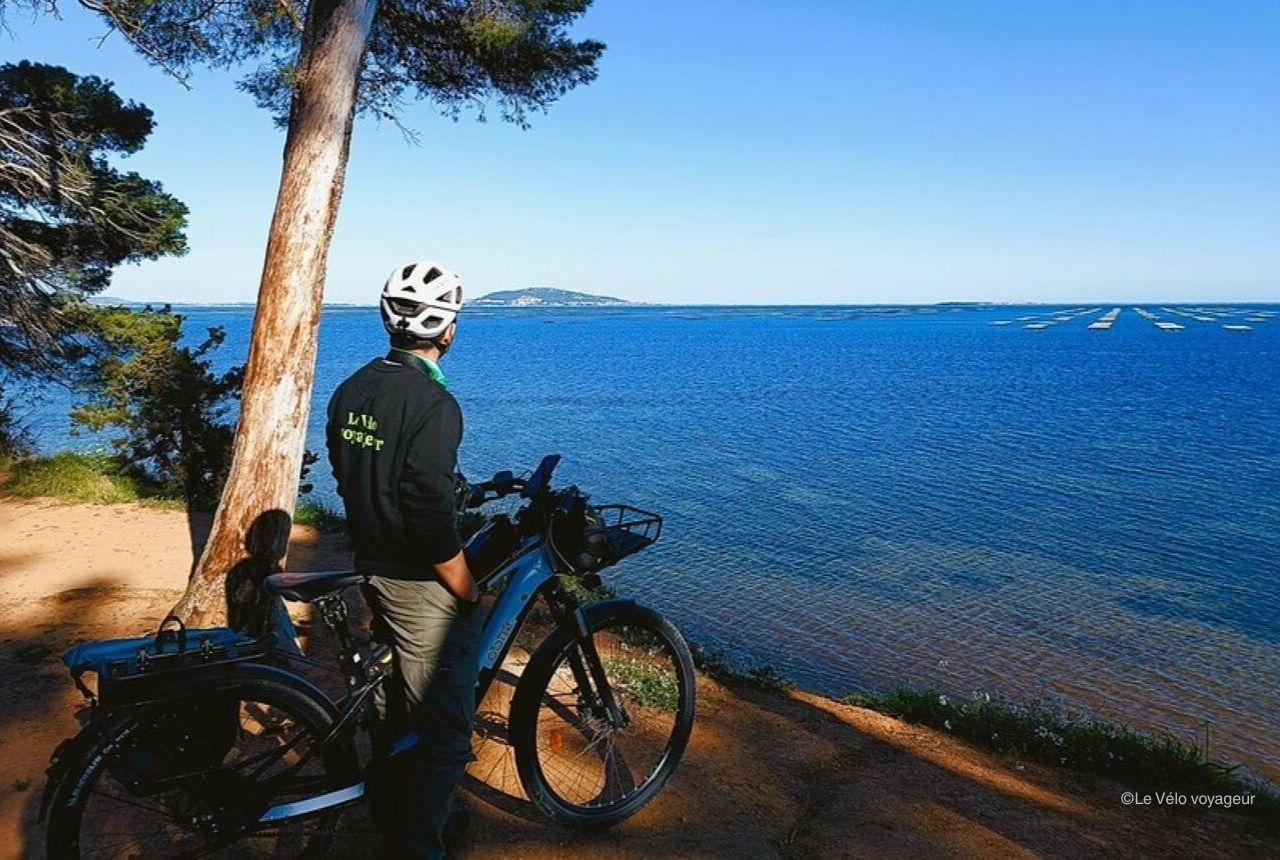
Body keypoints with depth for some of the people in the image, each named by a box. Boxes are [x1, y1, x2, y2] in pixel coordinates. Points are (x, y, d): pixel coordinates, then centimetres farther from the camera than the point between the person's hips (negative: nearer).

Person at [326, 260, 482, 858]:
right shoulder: (433, 402, -23)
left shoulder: (352, 389, 5)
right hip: (421, 585, -10)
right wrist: (467, 591, -15)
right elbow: (431, 516, -26)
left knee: (394, 708, 25)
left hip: (373, 568, 10)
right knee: (445, 729, 3)